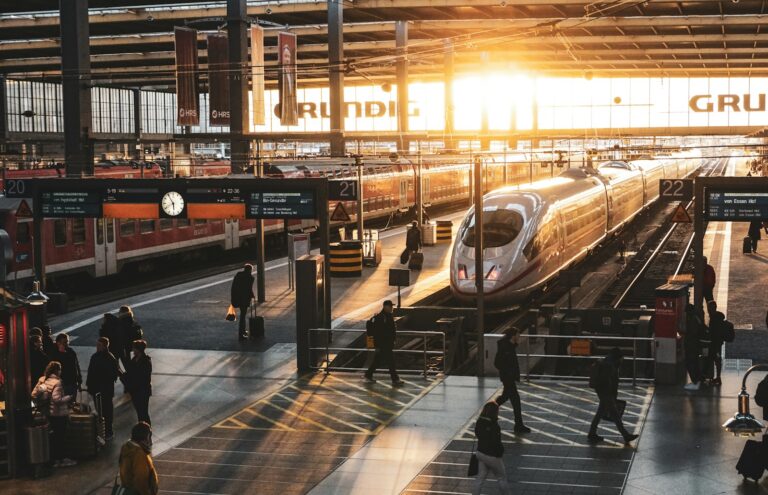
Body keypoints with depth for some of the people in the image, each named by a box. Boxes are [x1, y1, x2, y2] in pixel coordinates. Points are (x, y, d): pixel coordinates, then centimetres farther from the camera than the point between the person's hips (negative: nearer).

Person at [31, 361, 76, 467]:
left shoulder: (42, 380, 2)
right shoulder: (57, 382, -21)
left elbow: (34, 394, 4)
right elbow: (57, 399, -27)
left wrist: (41, 402, 17)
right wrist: (69, 397, -14)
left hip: (48, 413, 8)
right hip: (59, 414, -8)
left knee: (54, 435, 18)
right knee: (61, 436, 4)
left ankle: (55, 458, 25)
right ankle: (61, 460, 10)